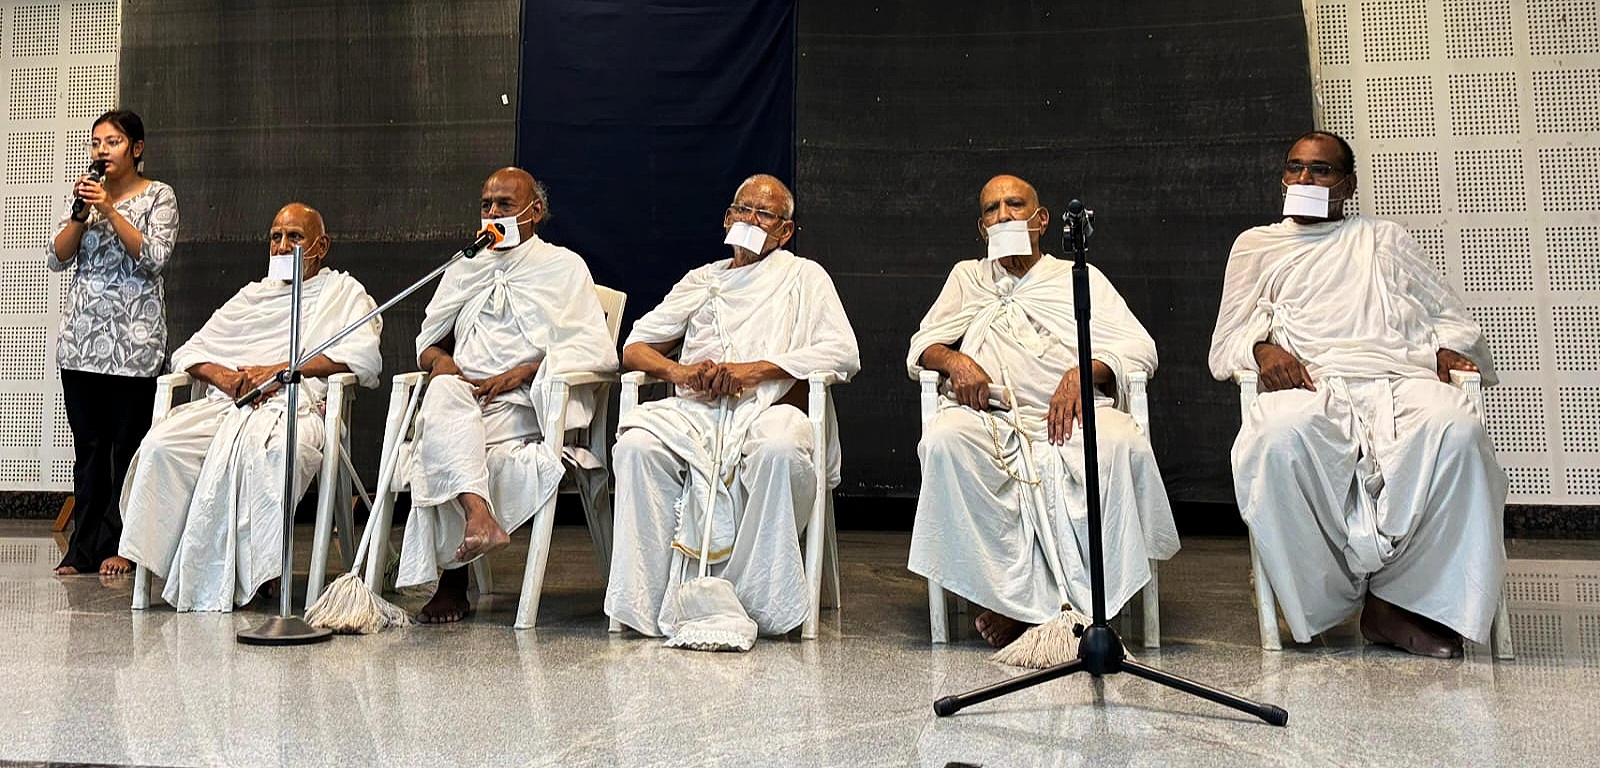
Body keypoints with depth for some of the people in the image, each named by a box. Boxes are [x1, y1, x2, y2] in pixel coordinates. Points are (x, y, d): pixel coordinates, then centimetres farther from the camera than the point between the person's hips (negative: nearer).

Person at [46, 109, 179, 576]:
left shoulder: (158, 196, 2)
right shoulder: (86, 194, 15)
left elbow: (155, 257, -11)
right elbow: (56, 258, 7)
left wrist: (110, 210, -14)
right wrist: (80, 213, -7)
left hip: (133, 340, -4)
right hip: (82, 336, 5)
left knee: (127, 445, -1)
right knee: (88, 444, 6)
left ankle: (119, 546, 6)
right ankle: (85, 548, 11)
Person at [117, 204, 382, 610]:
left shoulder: (344, 292, 18)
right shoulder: (252, 294, 33)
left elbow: (365, 357, -2)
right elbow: (188, 352, 28)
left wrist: (279, 370, -8)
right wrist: (221, 374, 2)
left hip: (295, 405, -5)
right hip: (226, 403, 5)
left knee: (264, 451, -39)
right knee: (162, 443, -26)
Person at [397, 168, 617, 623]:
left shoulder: (564, 266, 12)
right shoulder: (465, 271, 28)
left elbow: (597, 351, -1)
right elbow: (426, 341, 30)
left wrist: (521, 372, -12)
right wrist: (440, 359, 3)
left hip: (523, 406, -4)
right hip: (464, 399, 4)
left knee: (437, 451, -32)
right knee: (444, 394, -35)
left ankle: (451, 580, -25)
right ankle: (479, 516, -50)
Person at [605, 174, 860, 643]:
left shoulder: (805, 277, 19)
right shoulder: (700, 281, 28)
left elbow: (844, 354, 2)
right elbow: (633, 348, 23)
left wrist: (756, 368, -9)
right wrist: (677, 370, -1)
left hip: (770, 408, -3)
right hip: (698, 408, 3)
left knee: (780, 450, -38)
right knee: (637, 443, -29)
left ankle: (756, 601, -28)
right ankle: (648, 602, -25)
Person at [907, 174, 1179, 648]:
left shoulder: (1080, 277, 25)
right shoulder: (967, 277, 31)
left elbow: (1140, 348, 13)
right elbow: (921, 346, 20)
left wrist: (1085, 371, -9)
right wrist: (954, 360, -5)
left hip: (1068, 415, 0)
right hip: (990, 420, 1)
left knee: (1124, 443, -34)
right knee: (943, 439, -34)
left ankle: (1085, 602, -23)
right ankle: (1018, 601, -27)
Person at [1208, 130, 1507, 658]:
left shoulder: (1385, 239, 33)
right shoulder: (1257, 245, 28)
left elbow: (1448, 315, 27)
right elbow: (1227, 343, 18)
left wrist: (1448, 350, 3)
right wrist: (1263, 348, -6)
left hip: (1400, 377, 2)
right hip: (1311, 383, -1)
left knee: (1457, 428, -36)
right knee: (1278, 436, -40)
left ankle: (1398, 597, -24)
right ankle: (1324, 594, -21)